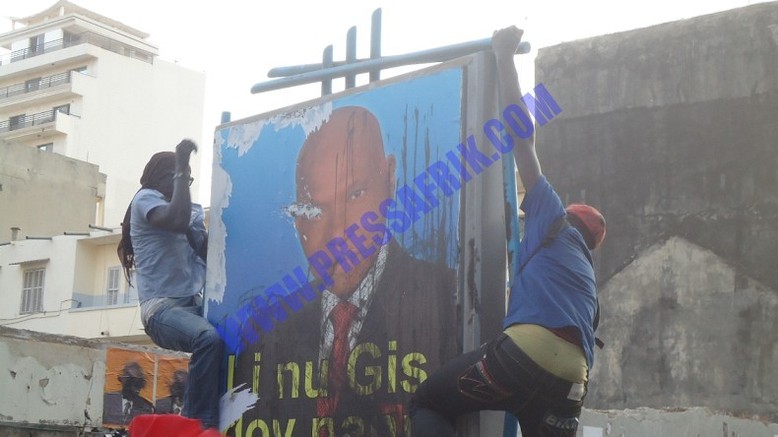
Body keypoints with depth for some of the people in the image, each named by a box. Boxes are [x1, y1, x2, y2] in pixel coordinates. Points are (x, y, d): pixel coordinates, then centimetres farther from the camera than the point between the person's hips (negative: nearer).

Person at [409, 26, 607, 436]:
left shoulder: (555, 222, 18)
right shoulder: (585, 273, 36)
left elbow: (521, 137, 15)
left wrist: (504, 56, 21)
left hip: (525, 354, -7)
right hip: (570, 383, 7)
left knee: (426, 403, 9)